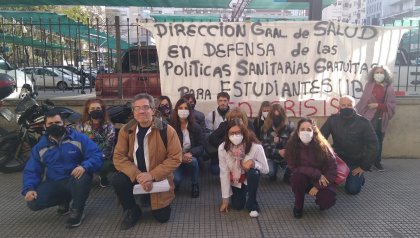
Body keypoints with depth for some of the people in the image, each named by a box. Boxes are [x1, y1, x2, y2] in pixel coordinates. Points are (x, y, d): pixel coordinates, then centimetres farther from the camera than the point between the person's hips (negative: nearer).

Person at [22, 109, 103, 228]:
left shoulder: (78, 138, -6)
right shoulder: (40, 147, 6)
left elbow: (97, 156, -14)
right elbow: (31, 171, 7)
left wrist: (84, 166, -35)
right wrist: (29, 188, -12)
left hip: (75, 180, -4)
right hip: (53, 183, 4)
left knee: (83, 177, -38)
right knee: (33, 202, -19)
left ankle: (77, 210, -10)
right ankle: (65, 199, 13)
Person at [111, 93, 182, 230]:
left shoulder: (167, 130, -16)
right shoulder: (126, 130, -7)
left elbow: (175, 158, -16)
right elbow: (119, 157, -9)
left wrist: (152, 175, -24)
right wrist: (137, 175, -25)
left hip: (157, 178, -1)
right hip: (135, 176, 2)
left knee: (162, 217, -3)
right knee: (117, 181, -29)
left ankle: (149, 197, 33)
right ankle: (132, 211, 2)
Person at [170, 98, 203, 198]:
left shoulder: (196, 127, -3)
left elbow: (200, 146, -4)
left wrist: (190, 153, -26)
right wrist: (180, 156, -26)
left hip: (191, 157, 1)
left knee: (193, 161, -35)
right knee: (175, 179, -28)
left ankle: (195, 185, -5)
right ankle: (175, 185, 14)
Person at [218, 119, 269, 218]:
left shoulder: (256, 147, -30)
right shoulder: (222, 148, -25)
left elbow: (265, 169, -17)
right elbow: (224, 173, -17)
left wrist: (253, 163, -40)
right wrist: (225, 199, -13)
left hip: (251, 179, -1)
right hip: (235, 182, 2)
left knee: (254, 173, -34)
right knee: (237, 206, -9)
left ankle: (252, 204, -10)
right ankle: (243, 194, 29)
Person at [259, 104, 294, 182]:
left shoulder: (289, 125, -6)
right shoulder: (266, 127, -4)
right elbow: (264, 144, -8)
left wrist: (279, 140, -23)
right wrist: (278, 152, -20)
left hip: (286, 155, 0)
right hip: (271, 156, 0)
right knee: (271, 173, -26)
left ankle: (287, 176, 3)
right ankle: (273, 175, 17)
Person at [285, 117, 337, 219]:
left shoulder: (322, 146, -18)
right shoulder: (292, 146, -16)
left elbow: (332, 169, -15)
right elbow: (294, 168, -18)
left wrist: (318, 186, -21)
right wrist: (316, 173, -25)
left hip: (322, 181, 0)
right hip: (303, 181, 1)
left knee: (327, 201, -26)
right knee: (298, 175, -33)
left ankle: (319, 197, 13)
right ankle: (298, 205, -7)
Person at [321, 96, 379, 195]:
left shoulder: (363, 122, -11)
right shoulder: (332, 120, -7)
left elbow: (373, 145, -11)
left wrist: (364, 166, -13)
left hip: (356, 161, -1)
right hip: (338, 158, 2)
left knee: (352, 189, -14)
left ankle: (359, 177, 22)